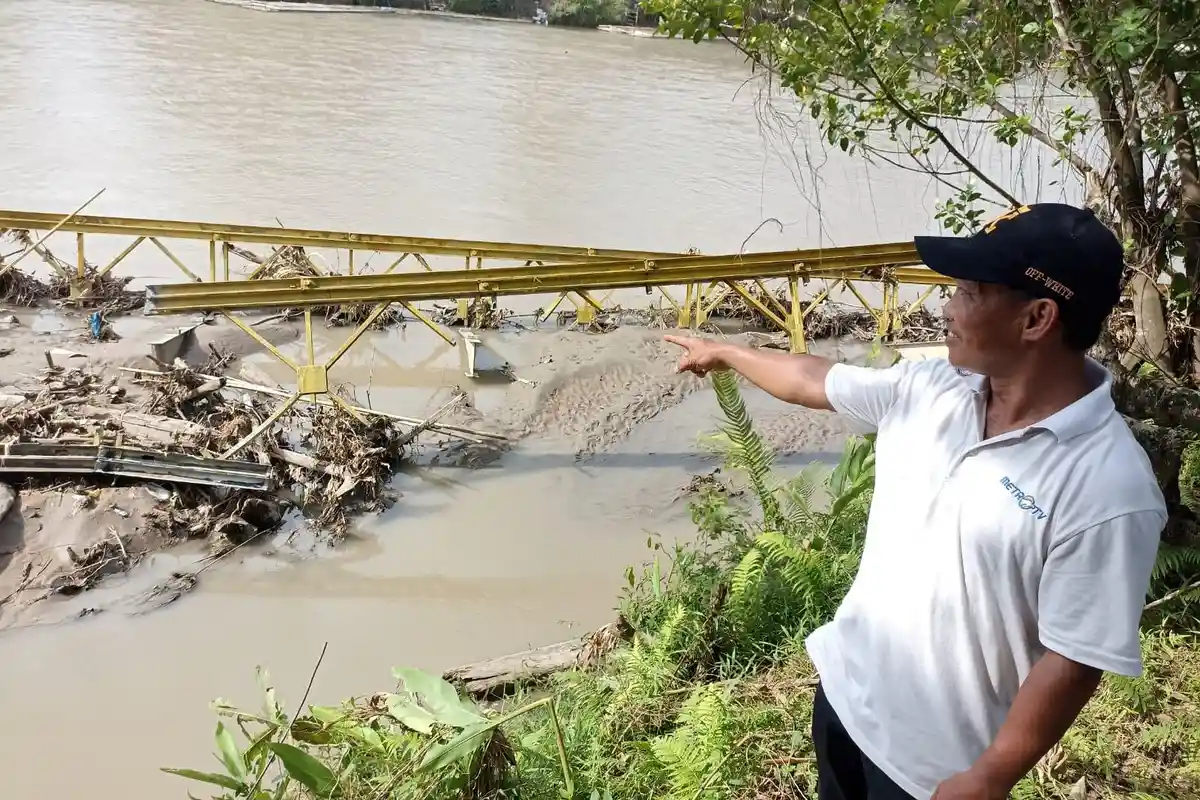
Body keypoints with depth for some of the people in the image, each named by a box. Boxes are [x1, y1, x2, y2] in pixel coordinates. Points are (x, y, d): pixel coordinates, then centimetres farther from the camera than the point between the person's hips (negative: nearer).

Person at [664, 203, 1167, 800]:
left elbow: (1074, 659, -24)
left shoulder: (1109, 488, -28)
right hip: (844, 686, 7)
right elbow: (814, 381, 8)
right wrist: (723, 353, 21)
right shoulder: (929, 386, -8)